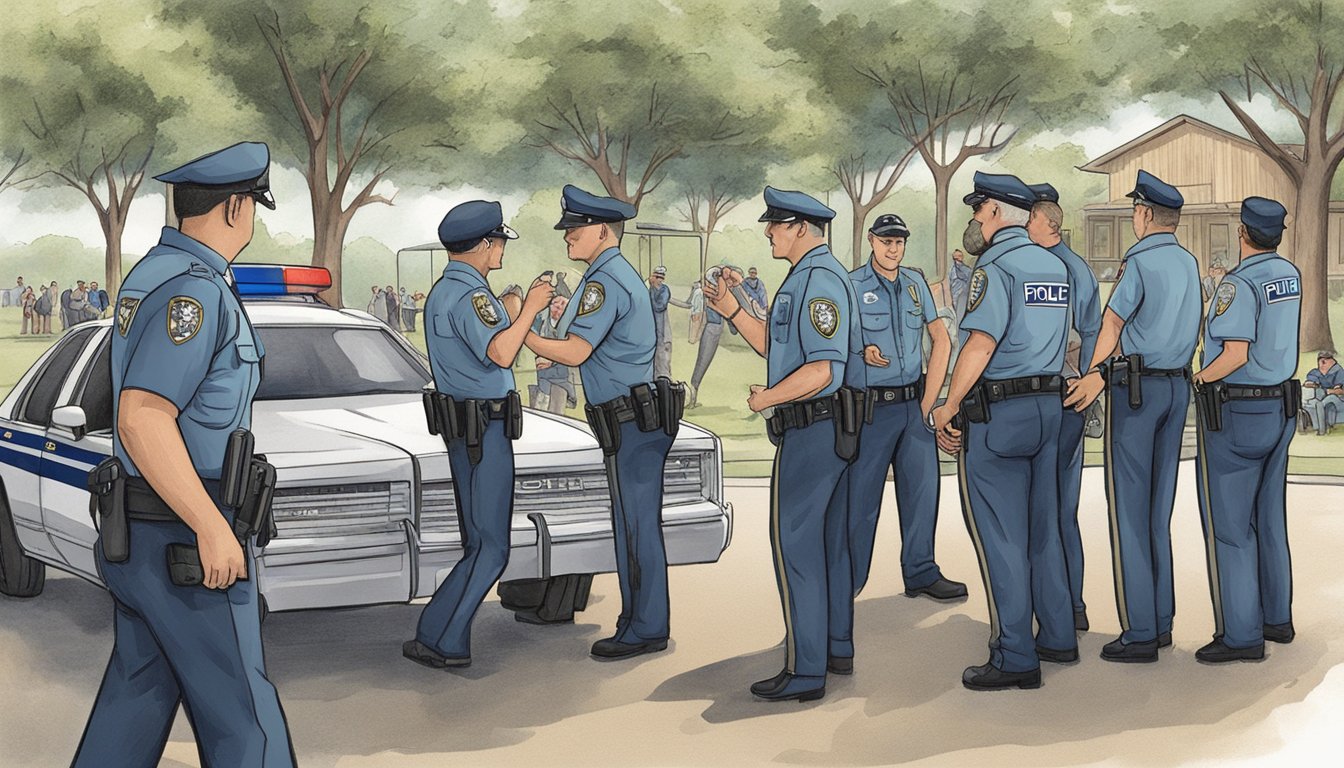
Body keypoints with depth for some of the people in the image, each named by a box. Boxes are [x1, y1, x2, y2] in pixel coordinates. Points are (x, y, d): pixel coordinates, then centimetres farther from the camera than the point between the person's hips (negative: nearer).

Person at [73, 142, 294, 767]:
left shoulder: (153, 275, 11)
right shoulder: (192, 291, -20)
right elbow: (142, 420, -27)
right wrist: (214, 529, -25)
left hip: (144, 531, 10)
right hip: (184, 538, -10)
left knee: (140, 694, 16)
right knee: (239, 716, -1)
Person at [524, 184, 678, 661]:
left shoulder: (604, 280, -15)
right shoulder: (622, 274, 18)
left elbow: (575, 352, -21)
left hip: (630, 422, -10)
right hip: (635, 419, 10)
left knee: (636, 527, -4)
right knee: (637, 525, 14)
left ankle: (644, 631, 1)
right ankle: (641, 620, 22)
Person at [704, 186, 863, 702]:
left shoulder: (820, 279, -16)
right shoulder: (807, 277, 18)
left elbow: (824, 369, -25)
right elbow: (778, 349, 21)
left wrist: (766, 399, -15)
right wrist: (733, 312, 14)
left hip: (812, 428, -11)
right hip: (825, 430, 11)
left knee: (795, 543, -8)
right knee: (828, 540, 16)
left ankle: (805, 670, -6)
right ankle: (839, 648, 25)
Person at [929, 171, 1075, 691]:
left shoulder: (995, 267, -13)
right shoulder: (1055, 267, 14)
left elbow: (981, 343, -23)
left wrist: (948, 407, -18)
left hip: (996, 412, -8)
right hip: (1048, 406, 8)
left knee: (999, 536, -3)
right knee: (1043, 529, 16)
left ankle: (1015, 659, 0)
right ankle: (1058, 638, 24)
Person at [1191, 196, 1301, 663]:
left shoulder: (1239, 284, -18)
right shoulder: (1290, 275, 7)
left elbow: (1235, 355, -26)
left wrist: (1200, 377, -10)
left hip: (1235, 414, -8)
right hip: (1281, 409, 8)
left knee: (1229, 525, -3)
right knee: (1268, 519, 17)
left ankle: (1241, 634, -1)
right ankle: (1277, 618, 25)